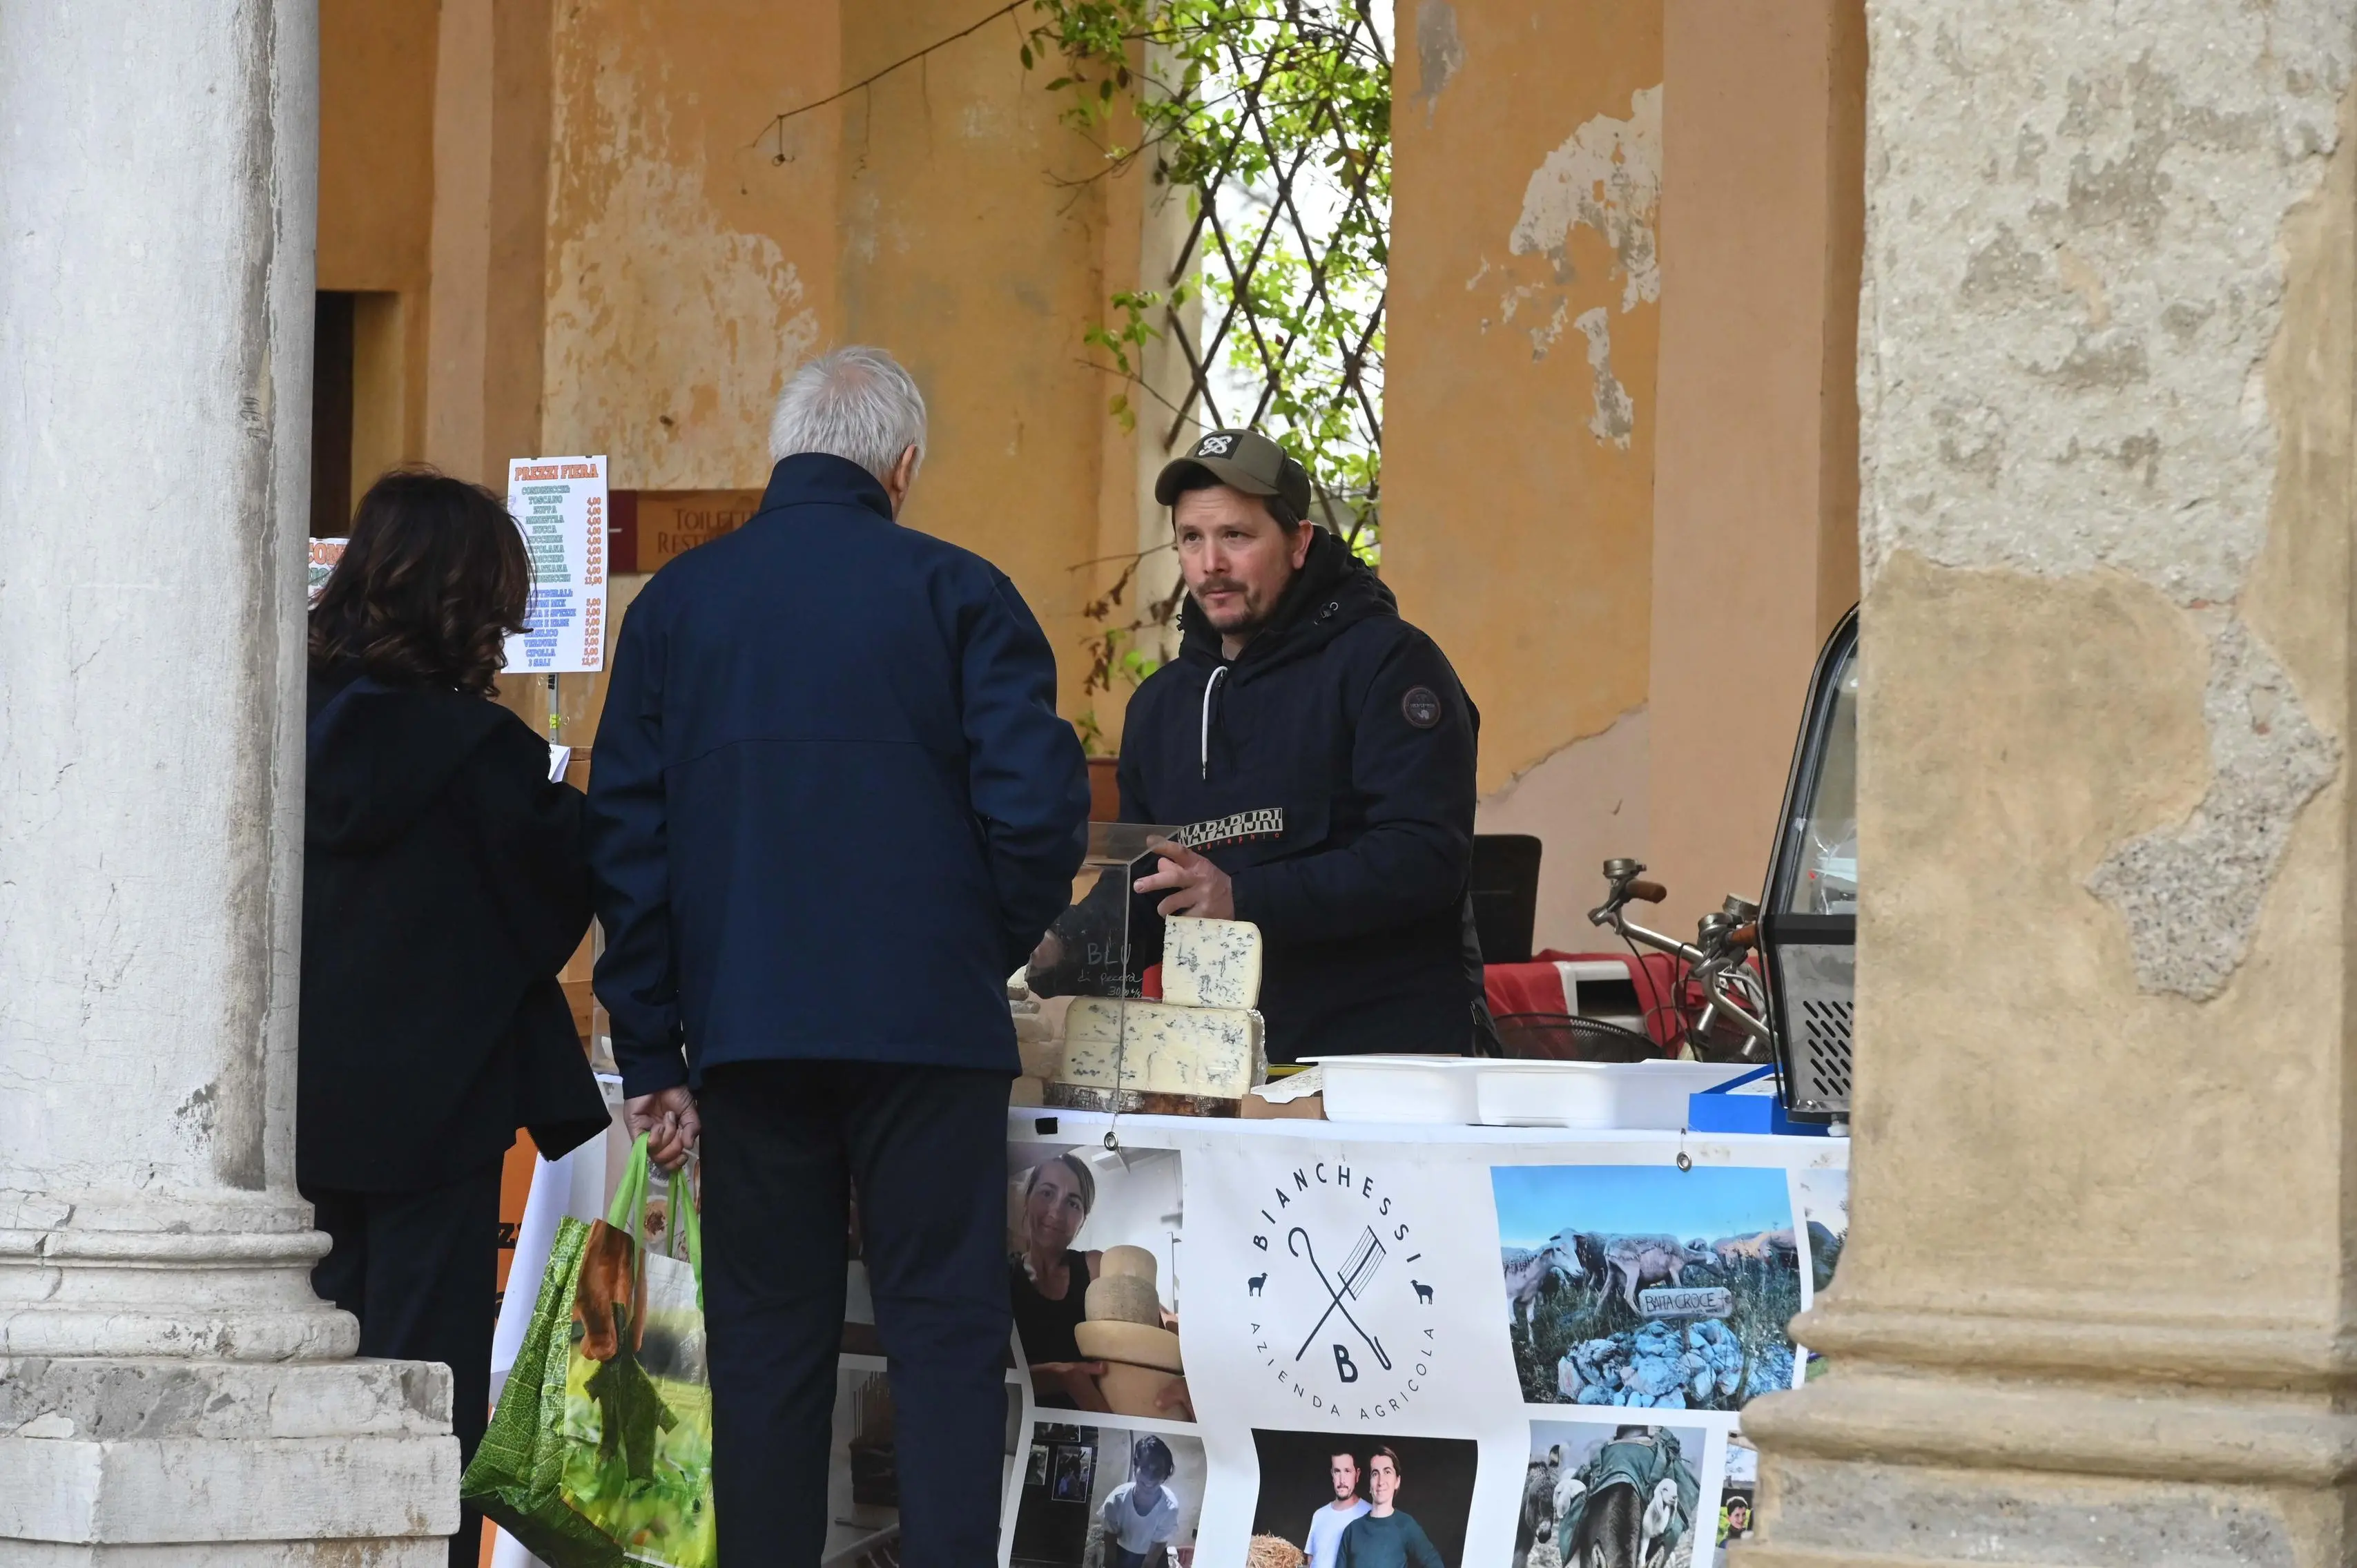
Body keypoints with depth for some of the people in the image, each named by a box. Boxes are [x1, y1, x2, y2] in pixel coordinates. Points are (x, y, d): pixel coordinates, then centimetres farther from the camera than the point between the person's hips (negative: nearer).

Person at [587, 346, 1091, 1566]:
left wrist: (652, 1053, 9)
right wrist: (987, 956, 9)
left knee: (766, 1338, 7)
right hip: (926, 1025, -2)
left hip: (743, 1026, 3)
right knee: (944, 1327, 0)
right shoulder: (956, 594, -2)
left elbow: (624, 837, 7)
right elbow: (1039, 805, -9)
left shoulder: (675, 604, 8)